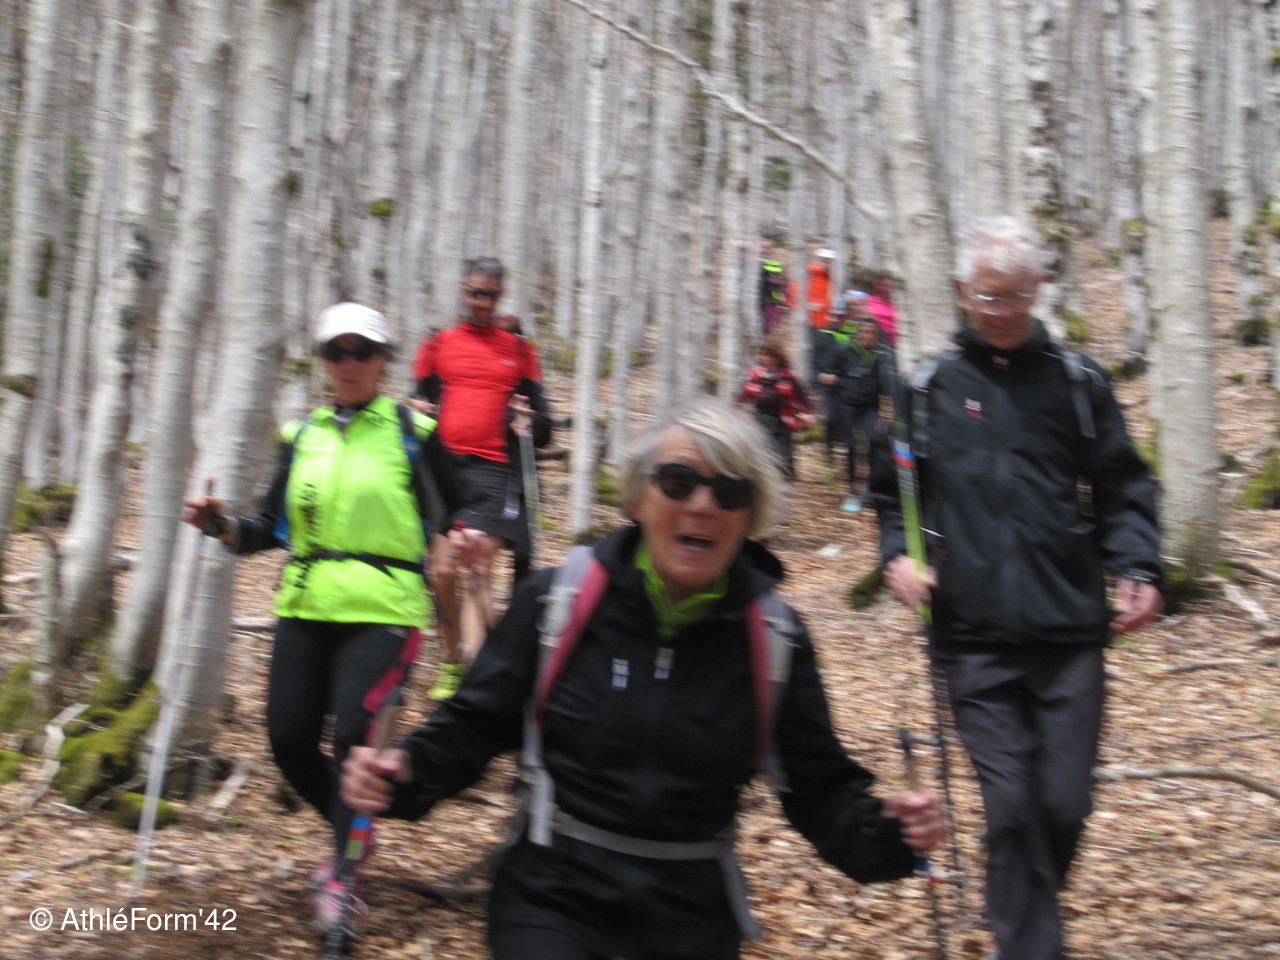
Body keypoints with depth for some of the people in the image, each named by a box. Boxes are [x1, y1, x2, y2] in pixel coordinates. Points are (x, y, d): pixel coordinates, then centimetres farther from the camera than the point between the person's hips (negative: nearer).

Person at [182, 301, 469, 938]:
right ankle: (352, 832, 28)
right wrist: (225, 526, -4)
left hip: (380, 614, -4)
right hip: (305, 610, 4)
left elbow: (453, 514, 6)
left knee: (353, 737, -15)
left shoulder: (412, 431, 2)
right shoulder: (302, 436, 12)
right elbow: (274, 527, 14)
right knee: (290, 741, -1)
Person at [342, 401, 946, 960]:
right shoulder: (558, 600, -7)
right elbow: (477, 725, 0)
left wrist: (885, 831, -21)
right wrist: (406, 775, -18)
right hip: (554, 900, -1)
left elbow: (821, 789, -2)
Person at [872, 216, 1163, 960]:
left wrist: (1138, 568, -5)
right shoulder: (930, 389, 8)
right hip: (976, 640, 0)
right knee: (1012, 804, -5)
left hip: (1071, 633, 1)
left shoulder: (1076, 382, 7)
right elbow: (895, 492, 16)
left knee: (1065, 805, 3)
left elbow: (1123, 488, 10)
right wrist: (898, 553, -2)